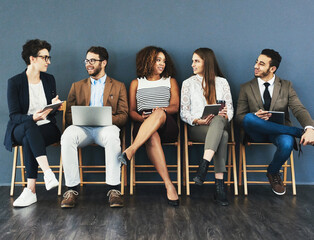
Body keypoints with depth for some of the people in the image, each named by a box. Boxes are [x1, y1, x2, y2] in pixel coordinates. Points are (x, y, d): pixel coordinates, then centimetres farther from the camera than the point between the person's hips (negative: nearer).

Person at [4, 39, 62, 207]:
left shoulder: (49, 80, 11)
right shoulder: (14, 82, -2)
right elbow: (14, 115, -9)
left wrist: (54, 105, -9)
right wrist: (33, 118, -29)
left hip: (47, 128, 2)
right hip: (19, 129, -2)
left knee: (28, 140, -33)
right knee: (30, 128, -39)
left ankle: (30, 189, -36)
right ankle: (48, 173, -48)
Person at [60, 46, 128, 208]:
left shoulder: (118, 86, 20)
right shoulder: (77, 86, 26)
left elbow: (123, 116, 9)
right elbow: (68, 115, 16)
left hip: (106, 127, -1)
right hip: (82, 127, 2)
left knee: (112, 137, -38)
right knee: (67, 137, -33)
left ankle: (114, 189, -31)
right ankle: (72, 189, -26)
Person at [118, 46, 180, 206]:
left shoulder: (170, 81, 24)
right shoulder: (136, 83, 23)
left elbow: (175, 107, 10)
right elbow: (131, 111, 15)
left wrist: (161, 110, -14)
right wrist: (142, 117, -10)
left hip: (167, 126, 0)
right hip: (143, 126, 0)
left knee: (159, 114, -38)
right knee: (152, 138, -39)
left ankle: (130, 151, -50)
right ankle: (168, 185, -45)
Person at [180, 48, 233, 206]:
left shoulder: (222, 82, 16)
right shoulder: (188, 83, 12)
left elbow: (230, 109, 11)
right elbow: (184, 113, 4)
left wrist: (225, 115, -14)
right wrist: (199, 121, -16)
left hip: (220, 123, 2)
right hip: (196, 128, -1)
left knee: (218, 120, -39)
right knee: (222, 135, -36)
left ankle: (203, 166, -50)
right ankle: (219, 185, -44)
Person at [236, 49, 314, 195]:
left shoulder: (286, 86, 8)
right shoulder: (246, 88, 6)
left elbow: (299, 109, -5)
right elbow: (239, 116, 2)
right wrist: (255, 117, -21)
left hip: (279, 131, 0)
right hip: (257, 133, 0)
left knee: (287, 144, -35)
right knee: (248, 118, -34)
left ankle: (273, 172, 0)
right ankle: (297, 131, -23)